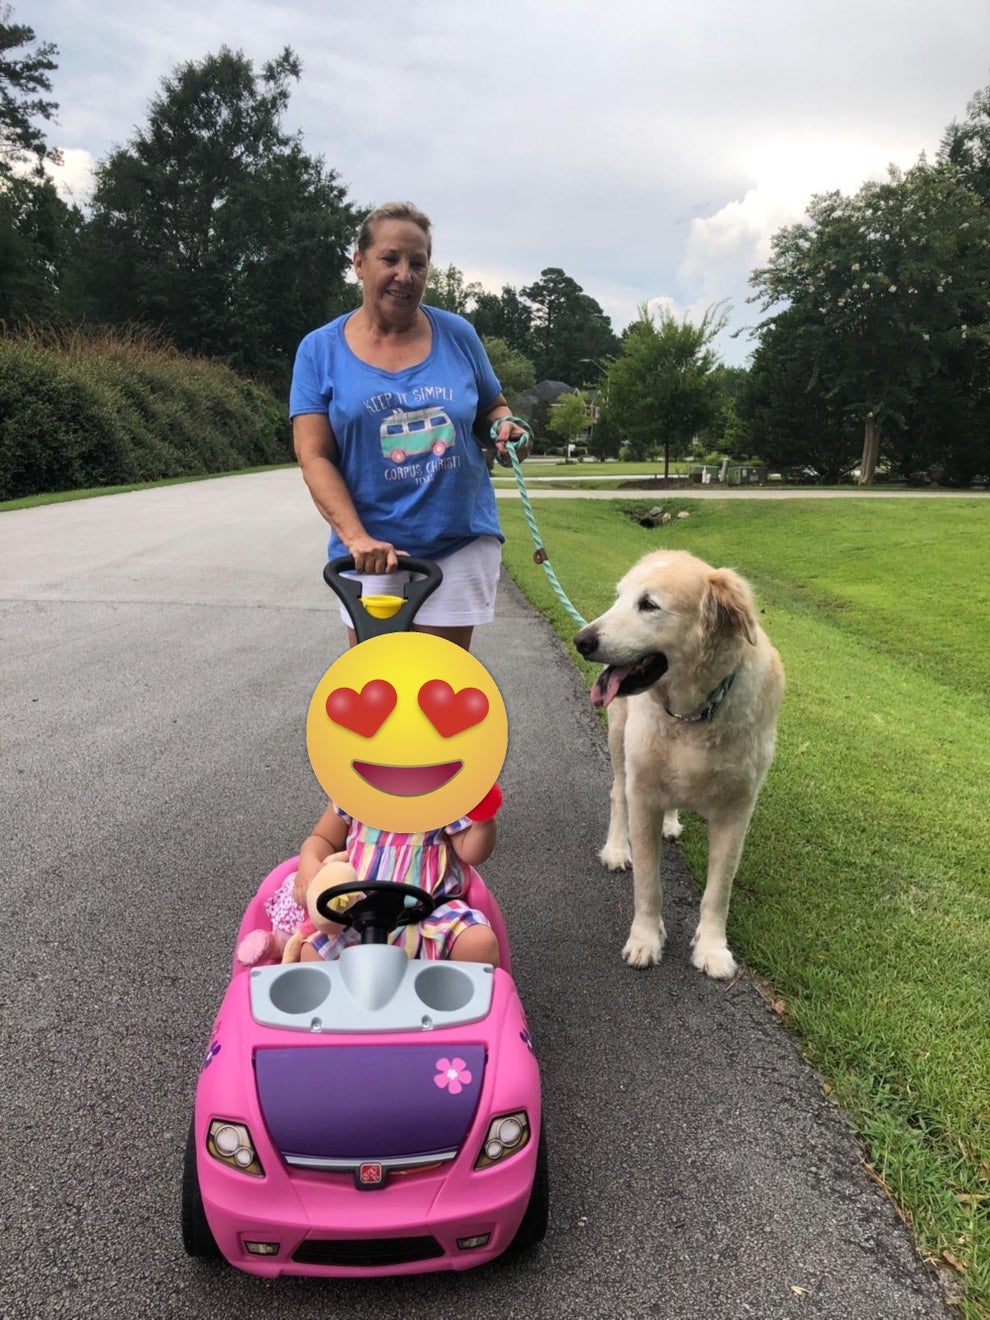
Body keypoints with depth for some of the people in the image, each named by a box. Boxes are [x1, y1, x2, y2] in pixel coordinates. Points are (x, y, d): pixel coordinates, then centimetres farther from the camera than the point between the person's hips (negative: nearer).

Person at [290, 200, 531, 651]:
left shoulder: (457, 335, 6)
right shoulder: (320, 350, 1)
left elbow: (491, 409, 19)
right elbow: (314, 456, -6)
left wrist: (503, 427, -6)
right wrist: (356, 537, -20)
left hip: (462, 543, 1)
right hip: (373, 552, -1)